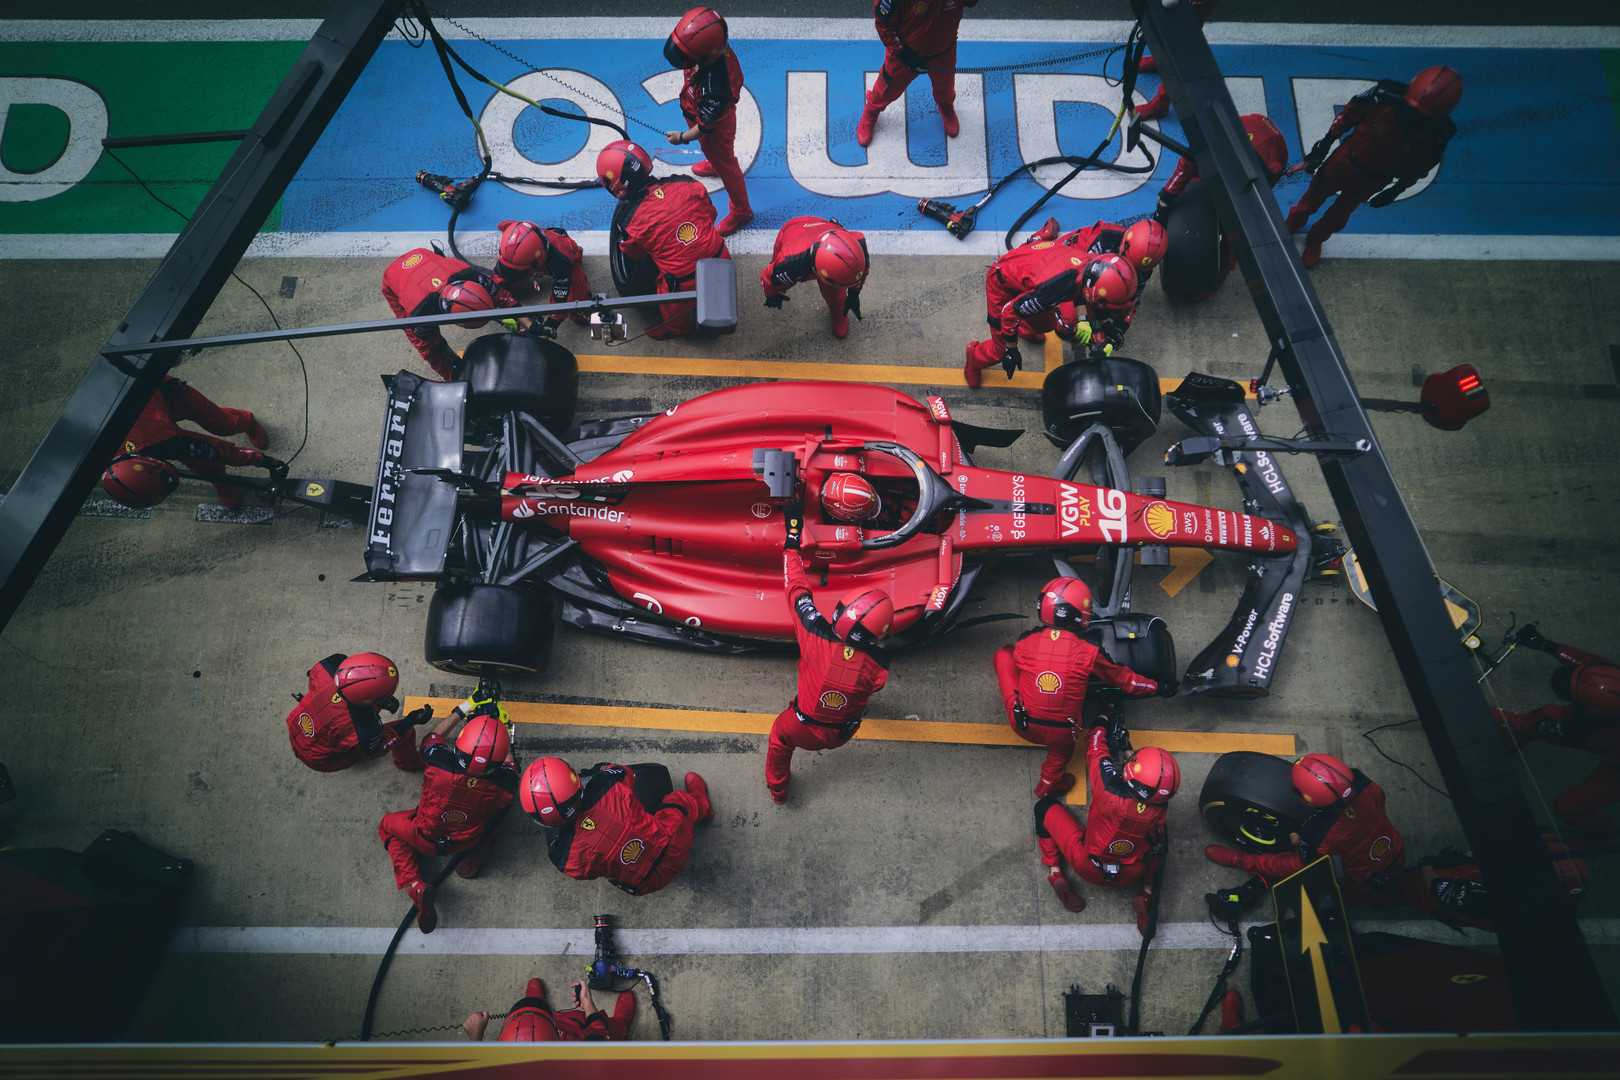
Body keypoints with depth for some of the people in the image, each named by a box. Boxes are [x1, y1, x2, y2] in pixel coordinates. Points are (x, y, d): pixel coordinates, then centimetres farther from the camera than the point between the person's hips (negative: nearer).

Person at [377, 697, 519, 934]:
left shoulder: (440, 763, -38)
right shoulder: (503, 784, -34)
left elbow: (433, 736, -11)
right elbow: (508, 762, -6)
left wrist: (462, 710, 0)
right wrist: (501, 725, 2)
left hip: (426, 839, -1)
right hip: (467, 841, 2)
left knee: (387, 825, 28)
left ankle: (414, 884, 7)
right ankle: (473, 860, 13)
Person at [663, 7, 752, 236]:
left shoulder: (713, 89, -48)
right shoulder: (717, 47, -28)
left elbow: (706, 126, -29)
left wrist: (683, 138, -13)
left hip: (717, 127, -7)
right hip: (705, 112, 7)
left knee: (725, 164, 17)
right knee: (710, 149, 37)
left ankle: (741, 211, 41)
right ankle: (715, 165, 71)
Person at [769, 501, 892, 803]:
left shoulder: (817, 637, -37)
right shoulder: (878, 665, -33)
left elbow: (796, 588, -25)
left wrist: (793, 533, -16)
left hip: (801, 730, -1)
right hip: (842, 734, 2)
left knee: (779, 739, 33)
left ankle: (777, 790, 56)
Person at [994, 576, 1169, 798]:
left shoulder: (1024, 644, -12)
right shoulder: (1088, 652, -14)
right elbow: (1122, 678, 1)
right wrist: (1158, 687, 17)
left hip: (1022, 726, 0)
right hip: (1061, 735, 0)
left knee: (1004, 653, 11)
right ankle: (1050, 783, 53)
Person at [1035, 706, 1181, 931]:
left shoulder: (1110, 788, -35)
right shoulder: (1160, 807, -24)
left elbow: (1096, 744, -16)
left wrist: (1105, 715, 2)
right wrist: (1126, 748, 13)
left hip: (1089, 868, -2)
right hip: (1131, 876, 3)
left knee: (1046, 807, 12)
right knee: (1158, 833, 30)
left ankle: (1055, 872, 9)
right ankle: (1146, 891, 19)